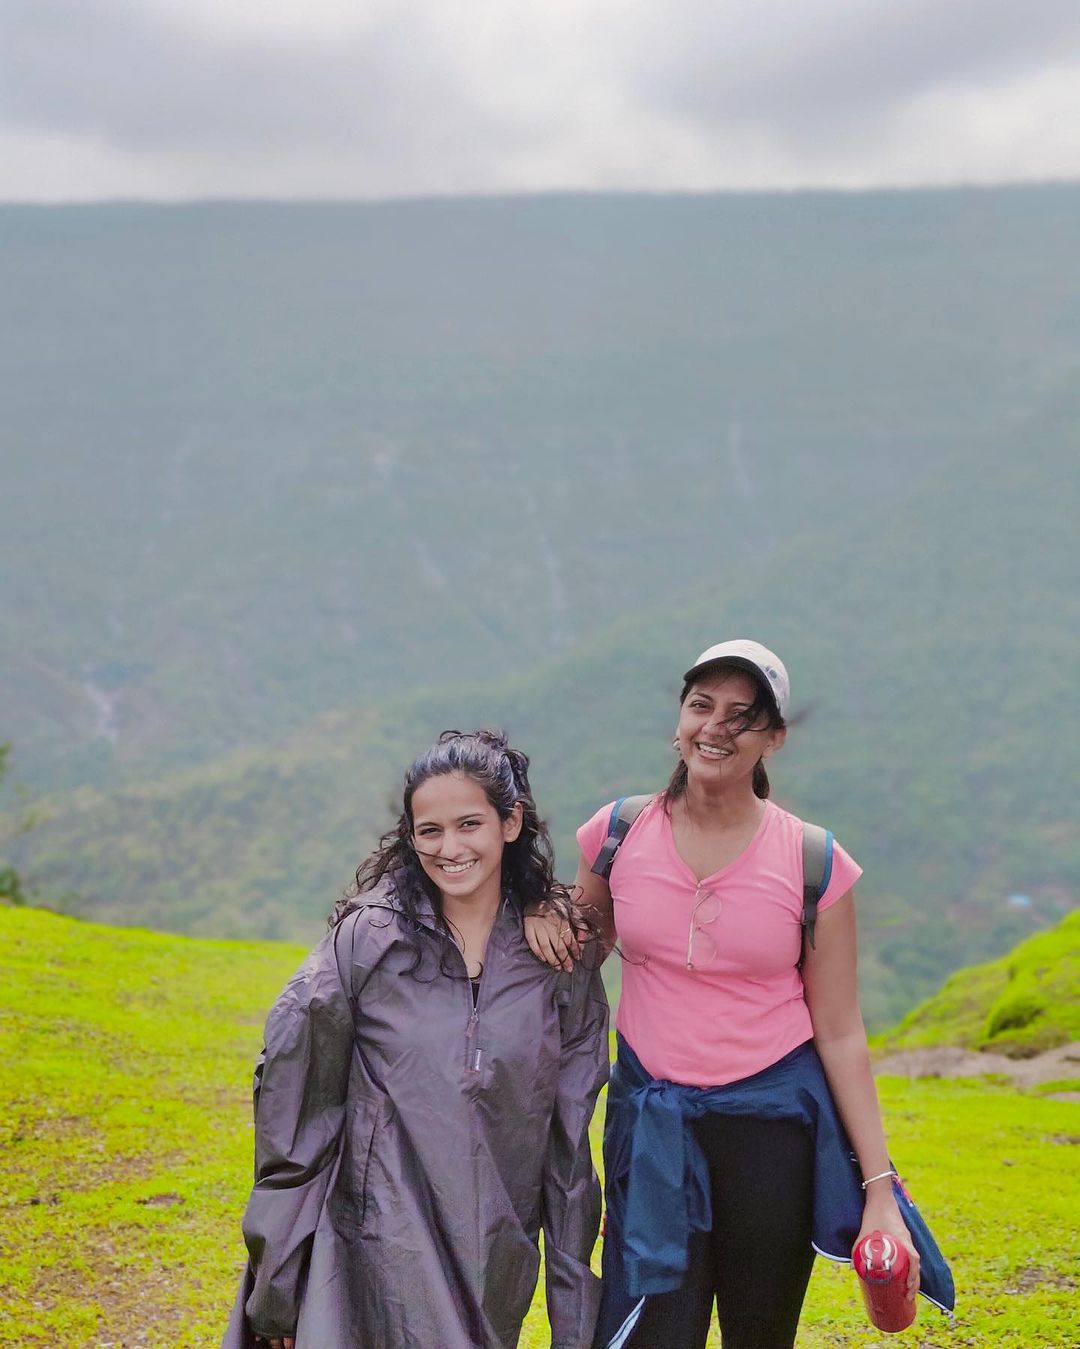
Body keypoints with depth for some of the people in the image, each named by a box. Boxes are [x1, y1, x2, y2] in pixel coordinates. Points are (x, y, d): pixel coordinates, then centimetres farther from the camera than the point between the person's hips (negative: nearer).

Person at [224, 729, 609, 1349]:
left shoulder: (563, 957, 2)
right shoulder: (368, 937, -5)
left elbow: (569, 1140, 6)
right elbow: (289, 1085, -1)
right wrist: (280, 1286, 1)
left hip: (500, 1269, 3)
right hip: (385, 1251, -2)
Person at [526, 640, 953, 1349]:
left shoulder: (813, 861, -7)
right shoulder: (620, 833, -2)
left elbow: (840, 1033, -2)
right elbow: (583, 944, 17)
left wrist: (880, 1187, -6)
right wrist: (543, 914, -7)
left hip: (773, 1123, -1)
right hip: (653, 1125, 1)